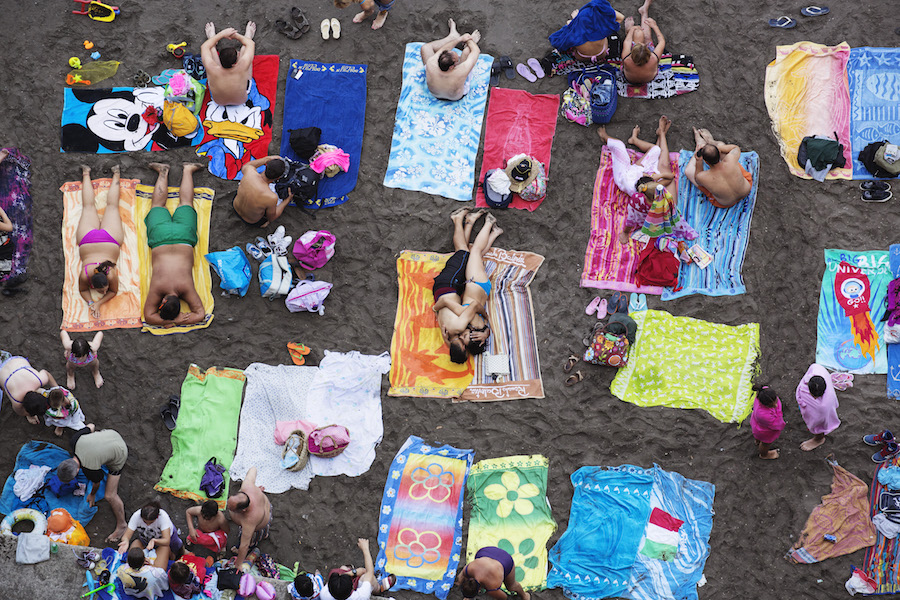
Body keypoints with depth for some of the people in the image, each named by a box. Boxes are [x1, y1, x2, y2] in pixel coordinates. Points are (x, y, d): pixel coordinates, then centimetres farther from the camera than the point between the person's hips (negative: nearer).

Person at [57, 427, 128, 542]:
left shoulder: (91, 470, -36)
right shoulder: (75, 440, -26)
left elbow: (97, 483, -12)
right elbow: (88, 429, -5)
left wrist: (92, 494, 12)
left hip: (119, 457, -7)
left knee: (110, 495, -5)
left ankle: (121, 525, 15)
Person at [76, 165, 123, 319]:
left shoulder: (112, 275, -38)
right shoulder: (84, 275, -35)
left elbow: (113, 291, -19)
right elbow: (82, 290, -15)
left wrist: (98, 303, -32)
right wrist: (90, 303, -33)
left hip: (110, 240, -1)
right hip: (88, 239, 1)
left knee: (112, 206, 25)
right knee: (89, 207, 26)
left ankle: (116, 175, 44)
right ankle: (86, 174, 48)